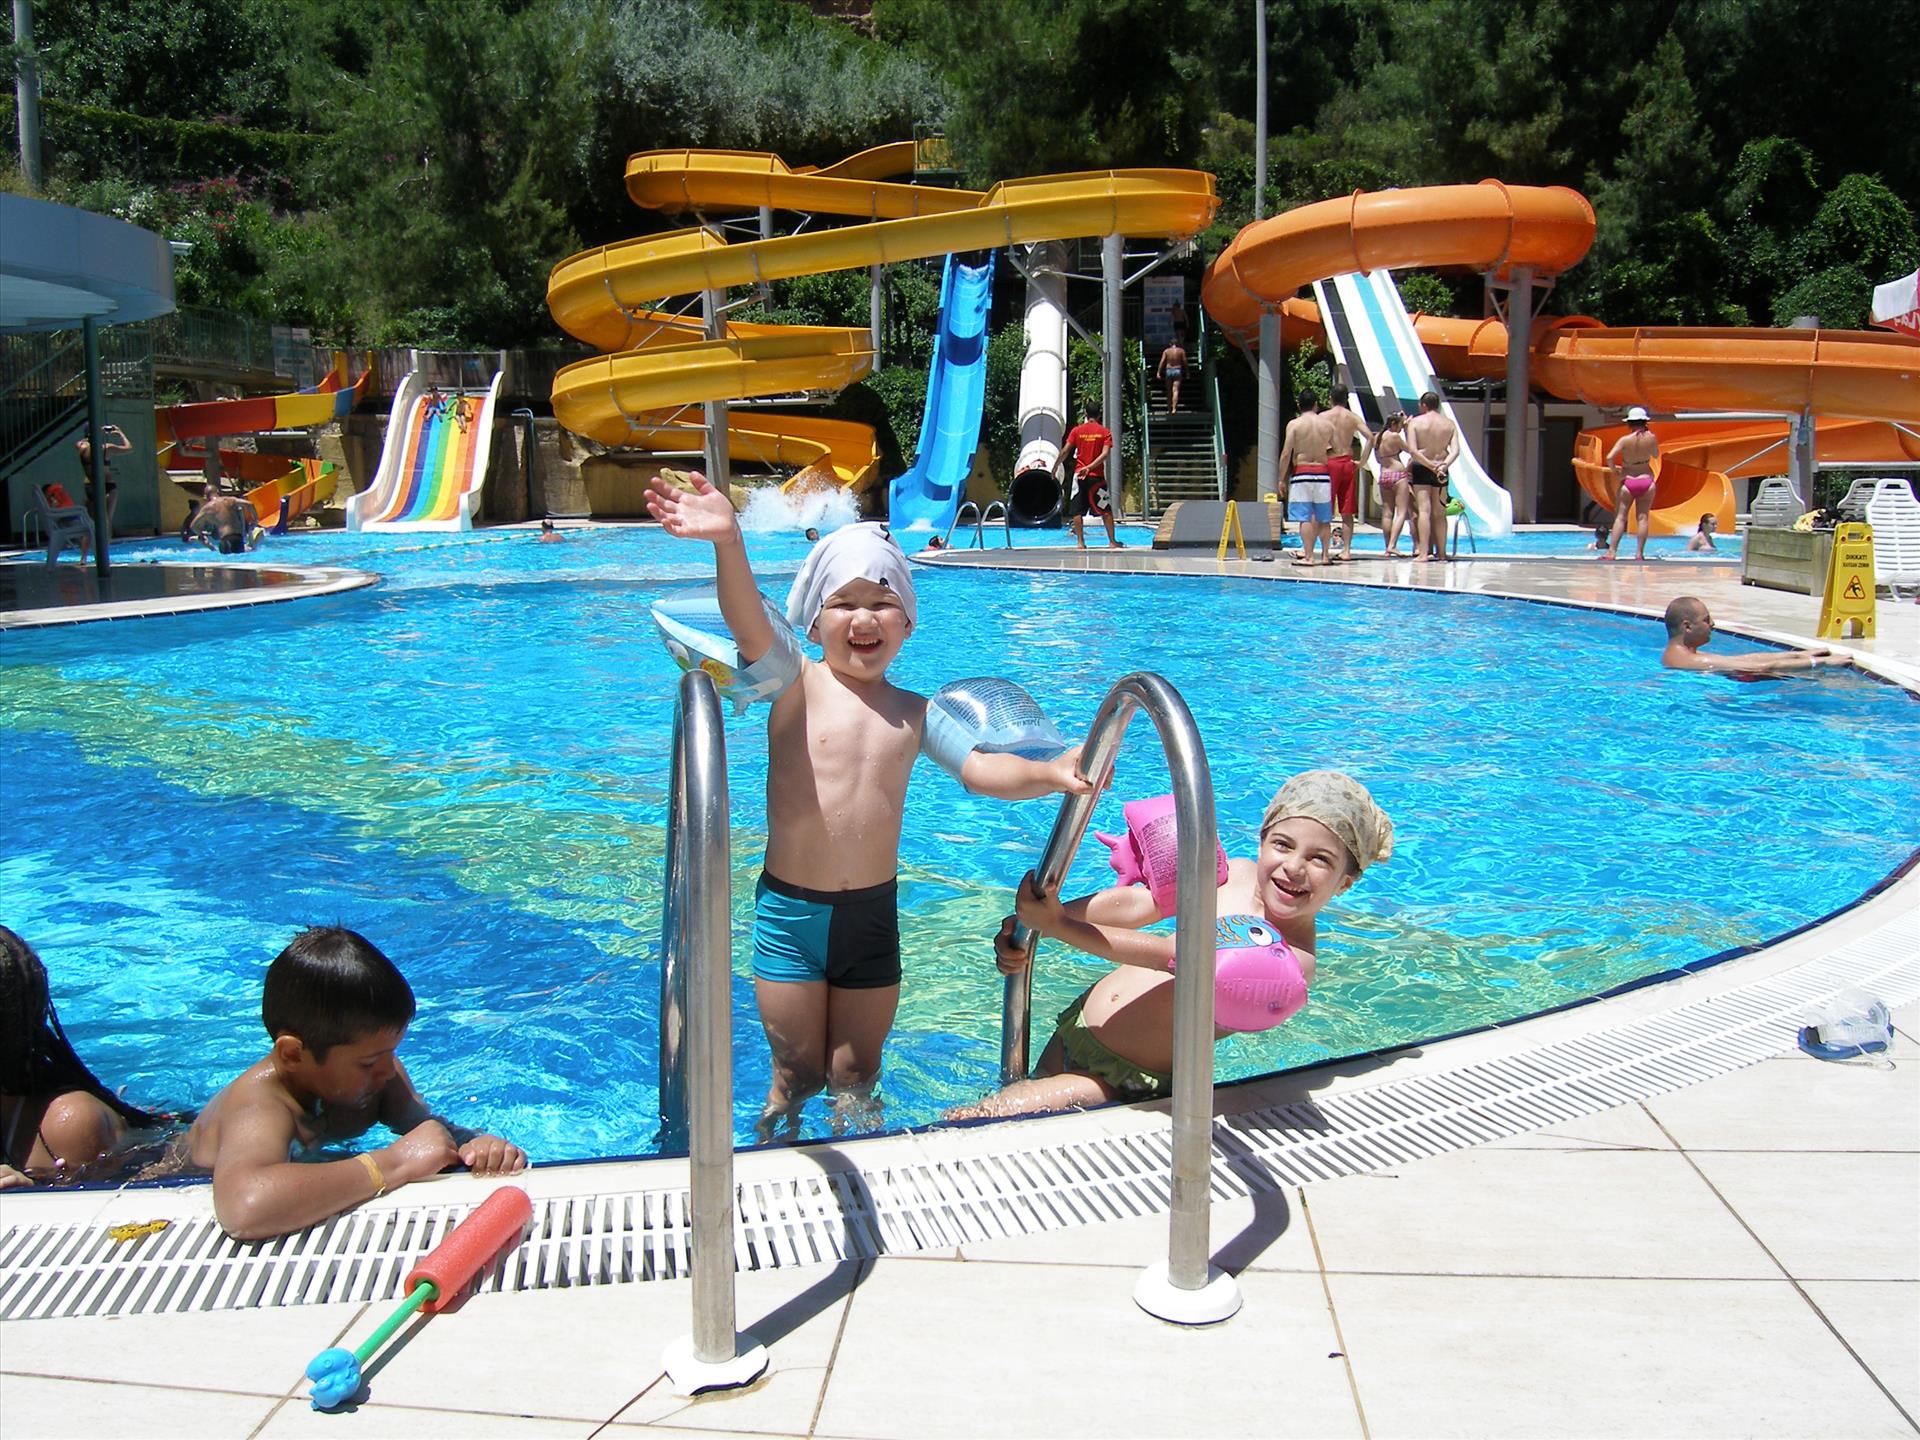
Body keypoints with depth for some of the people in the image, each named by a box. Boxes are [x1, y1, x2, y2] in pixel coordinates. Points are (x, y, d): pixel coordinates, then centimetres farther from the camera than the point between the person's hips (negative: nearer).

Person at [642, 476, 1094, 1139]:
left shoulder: (914, 712, 4)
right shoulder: (798, 685, -7)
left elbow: (979, 768, -5)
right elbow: (749, 623, -24)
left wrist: (1050, 774, -25)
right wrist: (728, 543, -43)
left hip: (873, 912, 2)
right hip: (790, 913, -2)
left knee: (855, 1077, 14)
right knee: (796, 1077, 10)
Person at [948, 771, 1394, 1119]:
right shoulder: (1236, 873, -3)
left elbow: (1176, 957, -31)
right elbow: (1135, 902, -1)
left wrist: (1058, 925, -33)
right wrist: (1030, 923, -13)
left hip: (1123, 1082, -6)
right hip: (1079, 1024, 6)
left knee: (965, 1121, -12)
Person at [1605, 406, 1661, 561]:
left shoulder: (1625, 440, -10)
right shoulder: (1651, 438, -5)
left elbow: (1609, 457, -21)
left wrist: (1614, 470, -2)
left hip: (1627, 481, -1)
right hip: (1646, 480, 1)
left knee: (1620, 517, 1)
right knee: (1643, 518, 5)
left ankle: (1612, 551, -7)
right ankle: (1640, 553, 1)